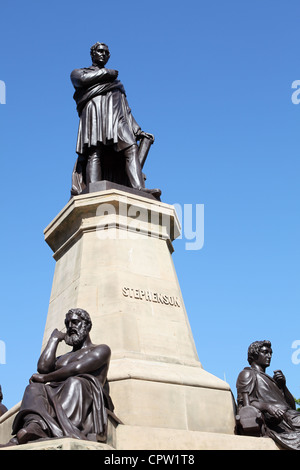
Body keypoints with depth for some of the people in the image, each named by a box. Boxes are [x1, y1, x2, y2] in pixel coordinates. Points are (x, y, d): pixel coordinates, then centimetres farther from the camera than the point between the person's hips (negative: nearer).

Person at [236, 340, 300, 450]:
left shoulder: (270, 379, 36)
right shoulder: (247, 374, 13)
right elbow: (246, 405, -4)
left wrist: (283, 385, 12)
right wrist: (267, 406, -23)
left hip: (289, 417, 7)